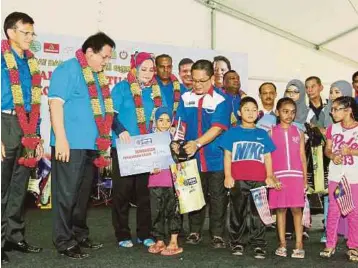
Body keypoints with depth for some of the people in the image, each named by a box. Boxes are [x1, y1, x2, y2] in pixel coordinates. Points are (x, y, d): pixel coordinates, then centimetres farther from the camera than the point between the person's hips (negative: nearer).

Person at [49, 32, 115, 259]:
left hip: (91, 145, 9)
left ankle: (80, 236, 27)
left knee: (83, 194, 16)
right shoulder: (68, 69, -8)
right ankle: (64, 242, 8)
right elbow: (56, 103, -16)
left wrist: (104, 140, 20)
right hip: (71, 144, -9)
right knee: (67, 195, -1)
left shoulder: (98, 76, 17)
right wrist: (61, 139, -21)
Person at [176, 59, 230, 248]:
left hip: (215, 157, -3)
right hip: (192, 157, 3)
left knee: (217, 197, 5)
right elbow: (181, 123, 2)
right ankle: (194, 232, 26)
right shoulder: (186, 98, 4)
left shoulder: (220, 100, -9)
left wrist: (197, 143, -27)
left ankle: (217, 235, 17)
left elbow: (217, 128, -16)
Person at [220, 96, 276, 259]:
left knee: (257, 214, 4)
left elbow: (267, 157, 12)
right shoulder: (232, 132, 7)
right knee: (237, 213, 7)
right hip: (238, 180, -1)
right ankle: (237, 243, 17)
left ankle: (258, 245, 10)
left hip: (259, 180, 1)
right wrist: (228, 176, -5)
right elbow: (227, 156, 4)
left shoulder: (262, 134, 12)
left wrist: (269, 176, 1)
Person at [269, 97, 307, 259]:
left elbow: (302, 157, 9)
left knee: (296, 209, 0)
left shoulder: (299, 133, 8)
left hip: (296, 176, 1)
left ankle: (299, 245, 6)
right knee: (280, 209, 5)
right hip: (278, 176, -1)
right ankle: (282, 244, 13)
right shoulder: (271, 133, 3)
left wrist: (305, 178, 4)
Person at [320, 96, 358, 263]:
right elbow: (327, 149, 7)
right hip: (336, 176, 3)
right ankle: (330, 245, 16)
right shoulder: (333, 128, 3)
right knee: (333, 211, 7)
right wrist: (332, 155, -13)